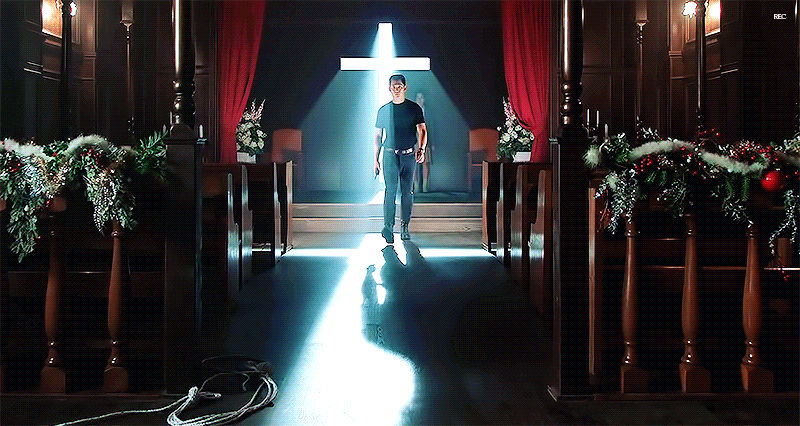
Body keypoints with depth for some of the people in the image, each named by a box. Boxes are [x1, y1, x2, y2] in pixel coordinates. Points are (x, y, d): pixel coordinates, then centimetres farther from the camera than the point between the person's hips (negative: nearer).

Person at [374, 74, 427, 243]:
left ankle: (405, 227, 15)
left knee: (407, 193, 5)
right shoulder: (383, 111, 8)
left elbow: (422, 131, 2)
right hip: (390, 155, -1)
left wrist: (421, 149, -17)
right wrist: (376, 160, 8)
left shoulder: (414, 109, 5)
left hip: (409, 155, 1)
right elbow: (378, 136, 13)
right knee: (390, 191, -13)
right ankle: (388, 228, -19)